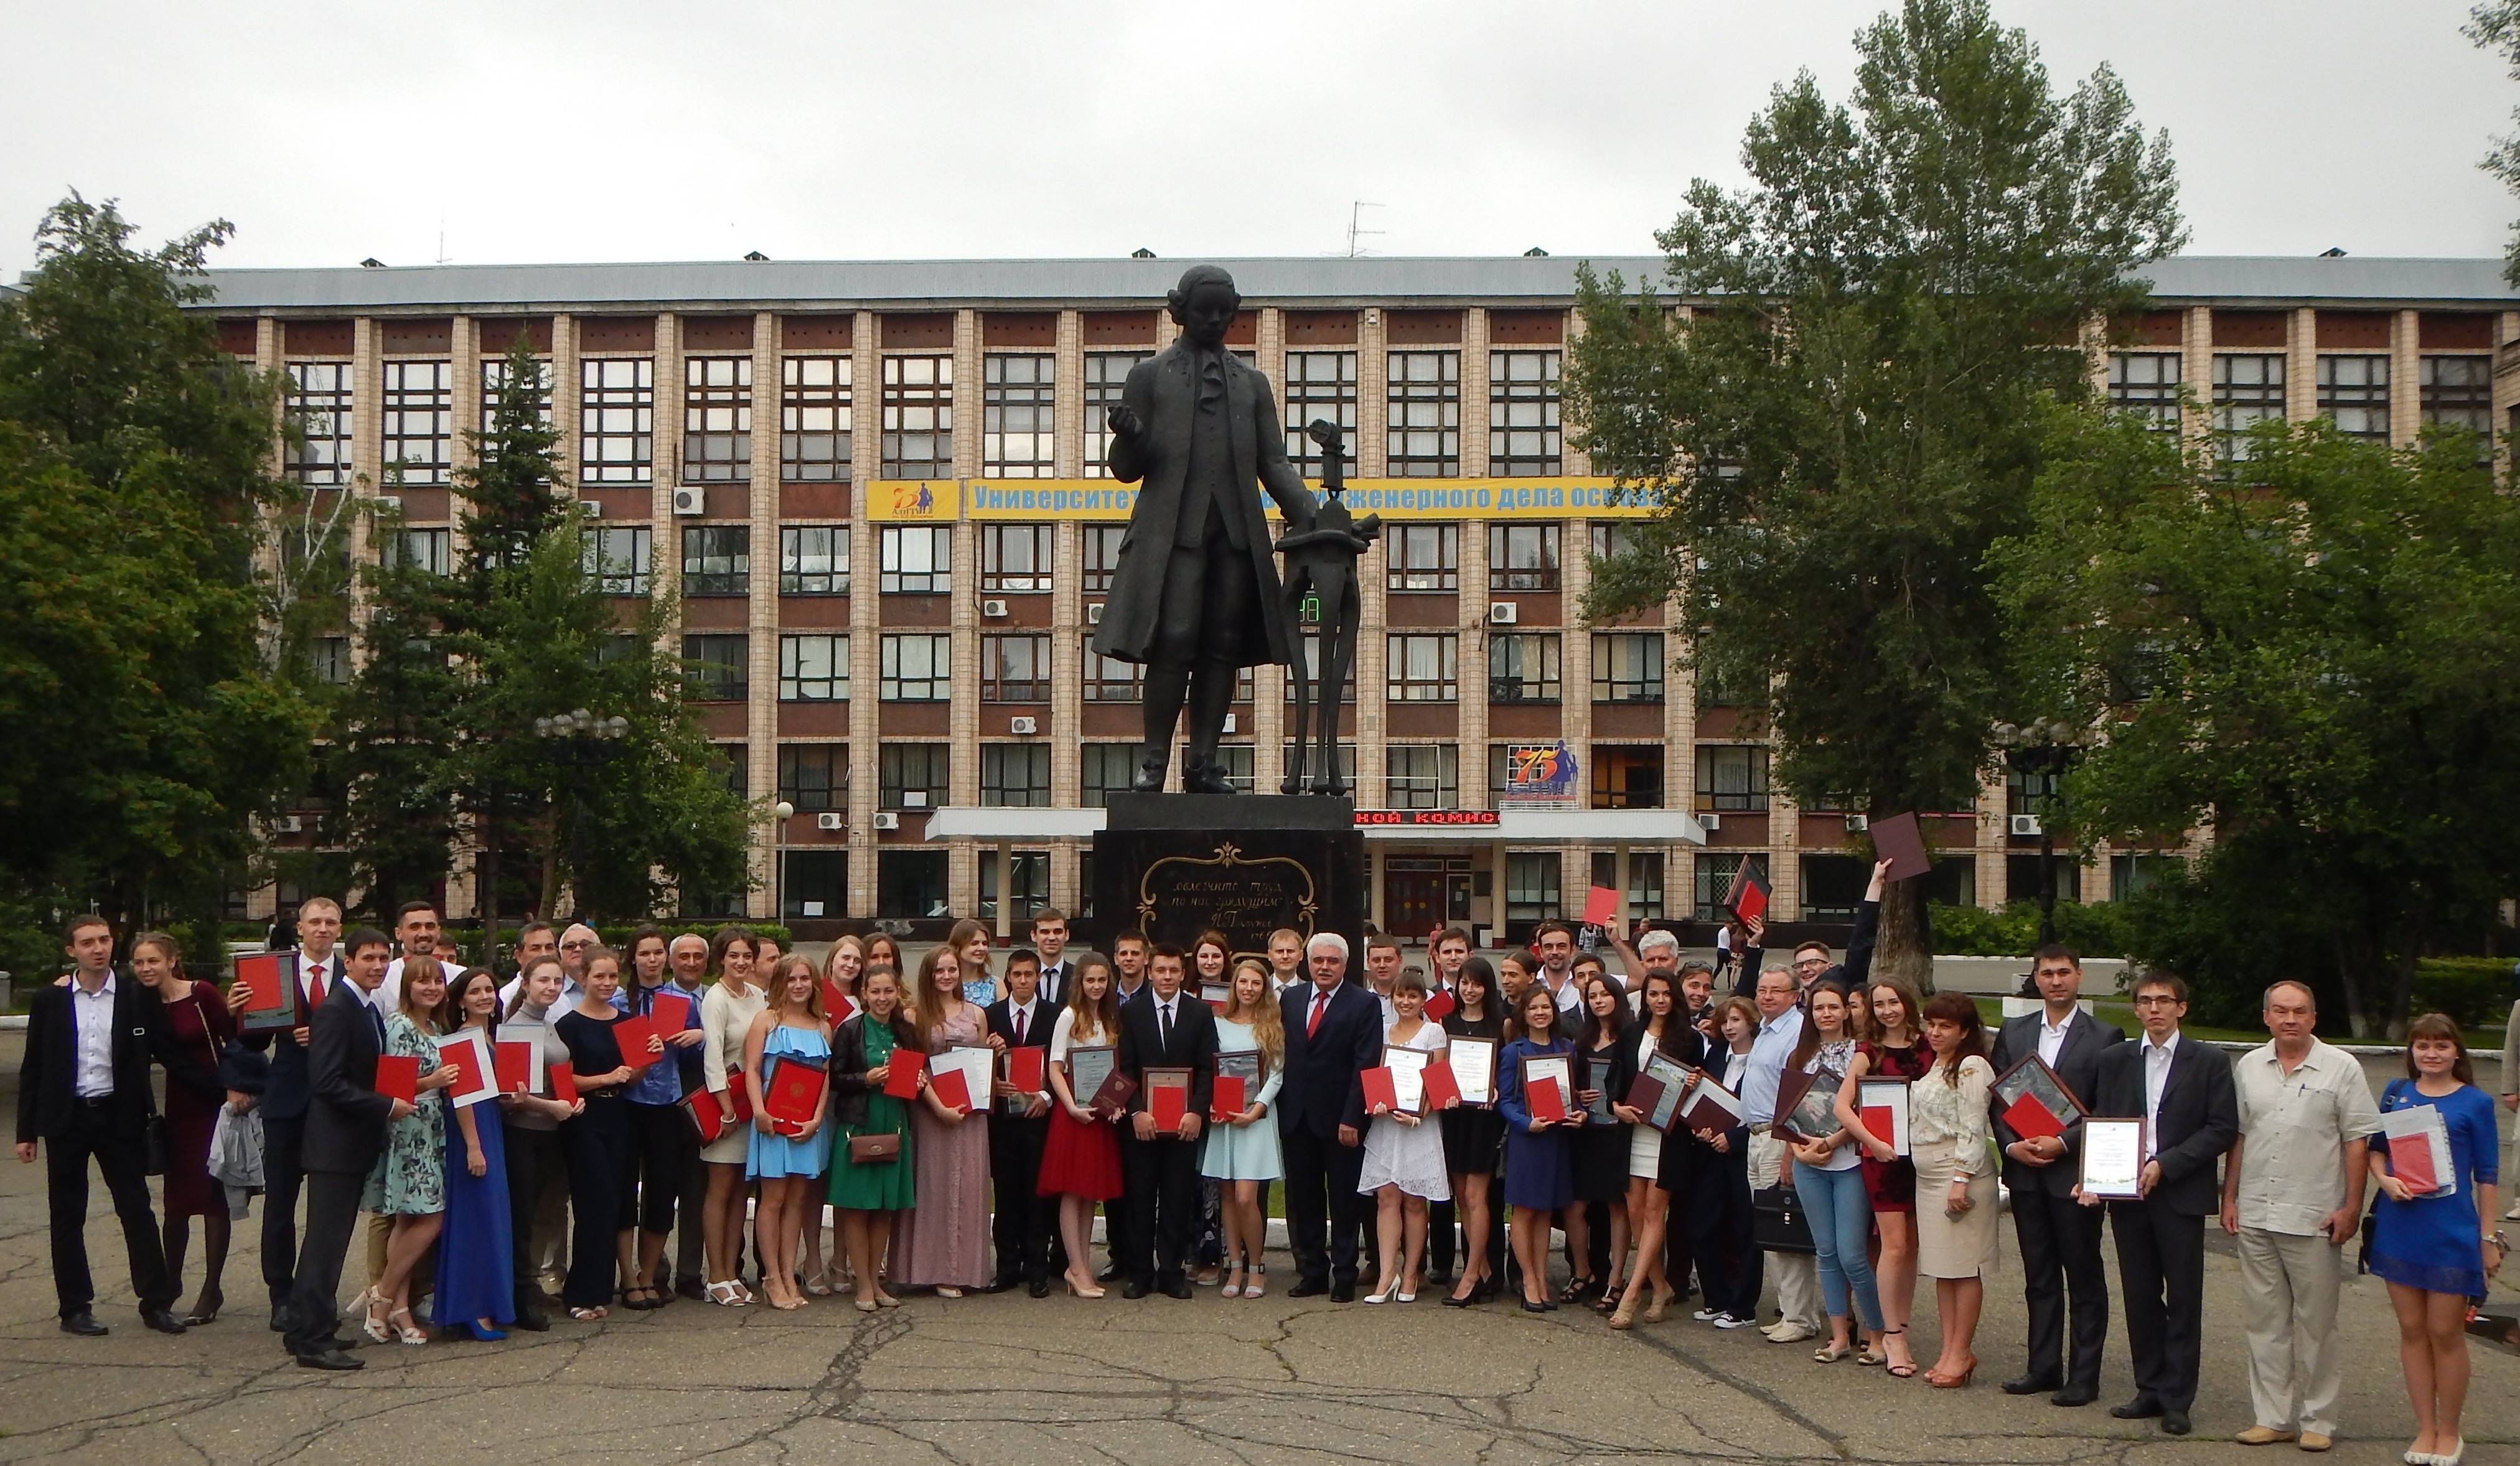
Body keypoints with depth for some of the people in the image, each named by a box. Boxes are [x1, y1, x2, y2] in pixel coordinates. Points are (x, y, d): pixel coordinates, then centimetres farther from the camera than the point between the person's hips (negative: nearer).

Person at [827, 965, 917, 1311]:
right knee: (857, 1208, 0)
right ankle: (864, 1286, 7)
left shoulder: (906, 1032, 8)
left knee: (886, 1209, 9)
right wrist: (866, 1079, -19)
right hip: (857, 1127, -4)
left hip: (894, 1127, 4)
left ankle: (875, 1280, 19)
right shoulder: (850, 1030, -5)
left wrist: (918, 1081, -2)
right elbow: (834, 1079, -7)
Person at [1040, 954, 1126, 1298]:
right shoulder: (1069, 1017, -5)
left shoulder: (1111, 1020, 12)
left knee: (1093, 1192, 8)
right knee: (1072, 1191, -5)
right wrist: (1072, 1107, -18)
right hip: (1074, 1111, -6)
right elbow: (1055, 1068, -9)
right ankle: (1078, 1270, -4)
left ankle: (1082, 1266, 13)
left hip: (1102, 1113, 6)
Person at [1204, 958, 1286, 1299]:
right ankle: (1235, 1267, 11)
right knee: (1228, 1197, 4)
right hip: (1221, 1117, 3)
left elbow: (1277, 1074, -1)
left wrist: (1255, 1111, -12)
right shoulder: (1218, 1024, 9)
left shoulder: (1273, 1027, 4)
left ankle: (1256, 1268, 4)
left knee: (1246, 1197, -11)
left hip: (1256, 1117, -3)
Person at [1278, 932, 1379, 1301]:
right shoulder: (1290, 998, 11)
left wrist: (1352, 1118, -15)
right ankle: (1311, 1273, 19)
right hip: (1296, 1115, 4)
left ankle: (1344, 1277, 12)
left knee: (1344, 1200, 4)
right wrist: (1280, 1107, 2)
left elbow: (1366, 1065, -9)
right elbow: (1281, 1053, 10)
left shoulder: (1364, 1004, -4)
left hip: (1340, 1118, -4)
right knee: (1302, 1199, 9)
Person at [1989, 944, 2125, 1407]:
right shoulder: (2013, 1033, 10)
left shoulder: (2104, 1038, -4)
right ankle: (2044, 1367, 20)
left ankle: (2084, 1376, 9)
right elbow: (1998, 1099, 9)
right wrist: (2012, 1145, -7)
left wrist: (2063, 1143, -16)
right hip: (2025, 1173, 4)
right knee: (2039, 1277, 12)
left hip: (2075, 1173, -4)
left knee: (2085, 1278, 4)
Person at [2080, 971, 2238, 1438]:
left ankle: (2177, 1400, 7)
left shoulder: (2210, 1062, 0)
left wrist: (2165, 1164, -13)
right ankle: (2151, 1390, 18)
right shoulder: (2115, 1060, 10)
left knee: (2183, 1300, 1)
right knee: (2140, 1298, 9)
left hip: (2181, 1194, -3)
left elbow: (2223, 1130, -6)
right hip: (2126, 1193, 3)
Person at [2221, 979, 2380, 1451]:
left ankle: (2317, 1420, 13)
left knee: (2316, 1323, 3)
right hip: (2255, 1217, 4)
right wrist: (2229, 1198, 10)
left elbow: (2358, 1141, -4)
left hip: (2315, 1218, -4)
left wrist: (2351, 1206, -8)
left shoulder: (2341, 1068, -3)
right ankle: (2274, 1416, 18)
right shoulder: (2248, 1067, 9)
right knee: (2264, 1321, 9)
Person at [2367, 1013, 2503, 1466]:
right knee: (2412, 1330, 9)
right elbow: (2376, 1148, 12)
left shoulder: (2475, 1103, -3)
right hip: (2399, 1226, 3)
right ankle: (2426, 1429, 19)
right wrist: (2385, 1180, -10)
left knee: (2445, 1332, 3)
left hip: (2451, 1231, -3)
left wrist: (2489, 1237, -2)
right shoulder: (2396, 1093, 5)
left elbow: (2486, 1173, 0)